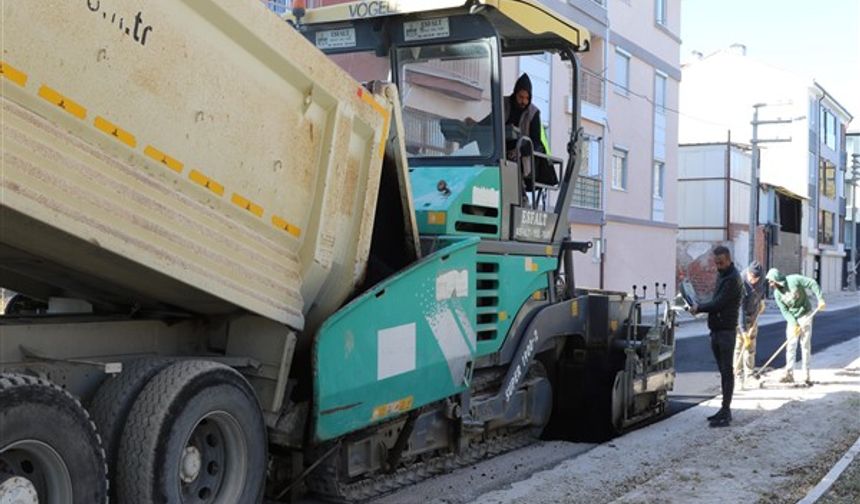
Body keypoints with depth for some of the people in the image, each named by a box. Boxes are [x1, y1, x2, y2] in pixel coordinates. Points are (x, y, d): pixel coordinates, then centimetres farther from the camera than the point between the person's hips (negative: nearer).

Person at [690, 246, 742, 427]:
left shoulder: (732, 279, -15)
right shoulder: (721, 275, 16)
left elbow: (718, 303, -19)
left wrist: (698, 308, -6)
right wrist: (701, 307, 3)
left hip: (726, 330, -9)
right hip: (717, 330, 9)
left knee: (727, 371, -7)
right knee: (723, 371, 12)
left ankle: (726, 412, -7)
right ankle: (725, 410, 18)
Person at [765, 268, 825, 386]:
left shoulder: (794, 280, -19)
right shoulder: (777, 293, -6)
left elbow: (812, 284, -15)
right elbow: (784, 311, -7)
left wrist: (820, 299, -23)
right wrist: (794, 324, -18)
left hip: (805, 315, -4)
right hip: (792, 318, 4)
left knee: (805, 344, -1)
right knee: (790, 344, 1)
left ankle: (806, 375, 5)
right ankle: (789, 374, 6)